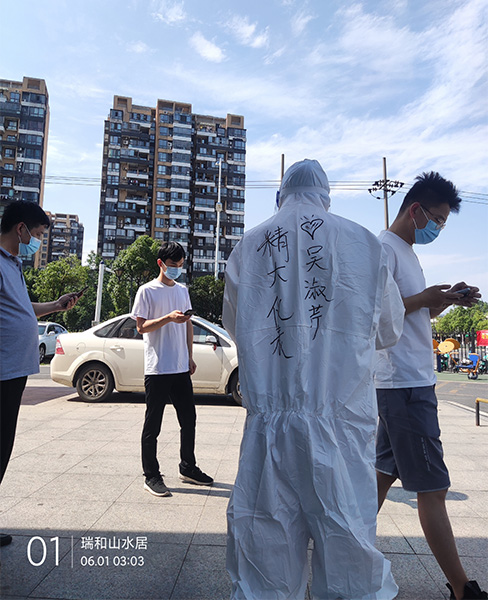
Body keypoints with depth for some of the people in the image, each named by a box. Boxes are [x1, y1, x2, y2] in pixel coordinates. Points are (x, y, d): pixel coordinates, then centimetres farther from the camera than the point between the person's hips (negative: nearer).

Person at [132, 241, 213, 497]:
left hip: (181, 368, 6)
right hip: (157, 369, -6)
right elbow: (141, 326, -8)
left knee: (189, 419, 13)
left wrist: (190, 357, 15)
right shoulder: (147, 291, -2)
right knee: (153, 424, 3)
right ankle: (151, 476, 14)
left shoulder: (183, 290, 15)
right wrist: (169, 318, -22)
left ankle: (188, 468, 29)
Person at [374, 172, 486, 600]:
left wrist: (446, 300, 7)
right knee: (432, 487, -1)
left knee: (385, 471, 17)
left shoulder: (407, 252, 19)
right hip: (405, 384, -10)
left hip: (413, 381, 10)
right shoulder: (385, 249, -11)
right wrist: (422, 299, -15)